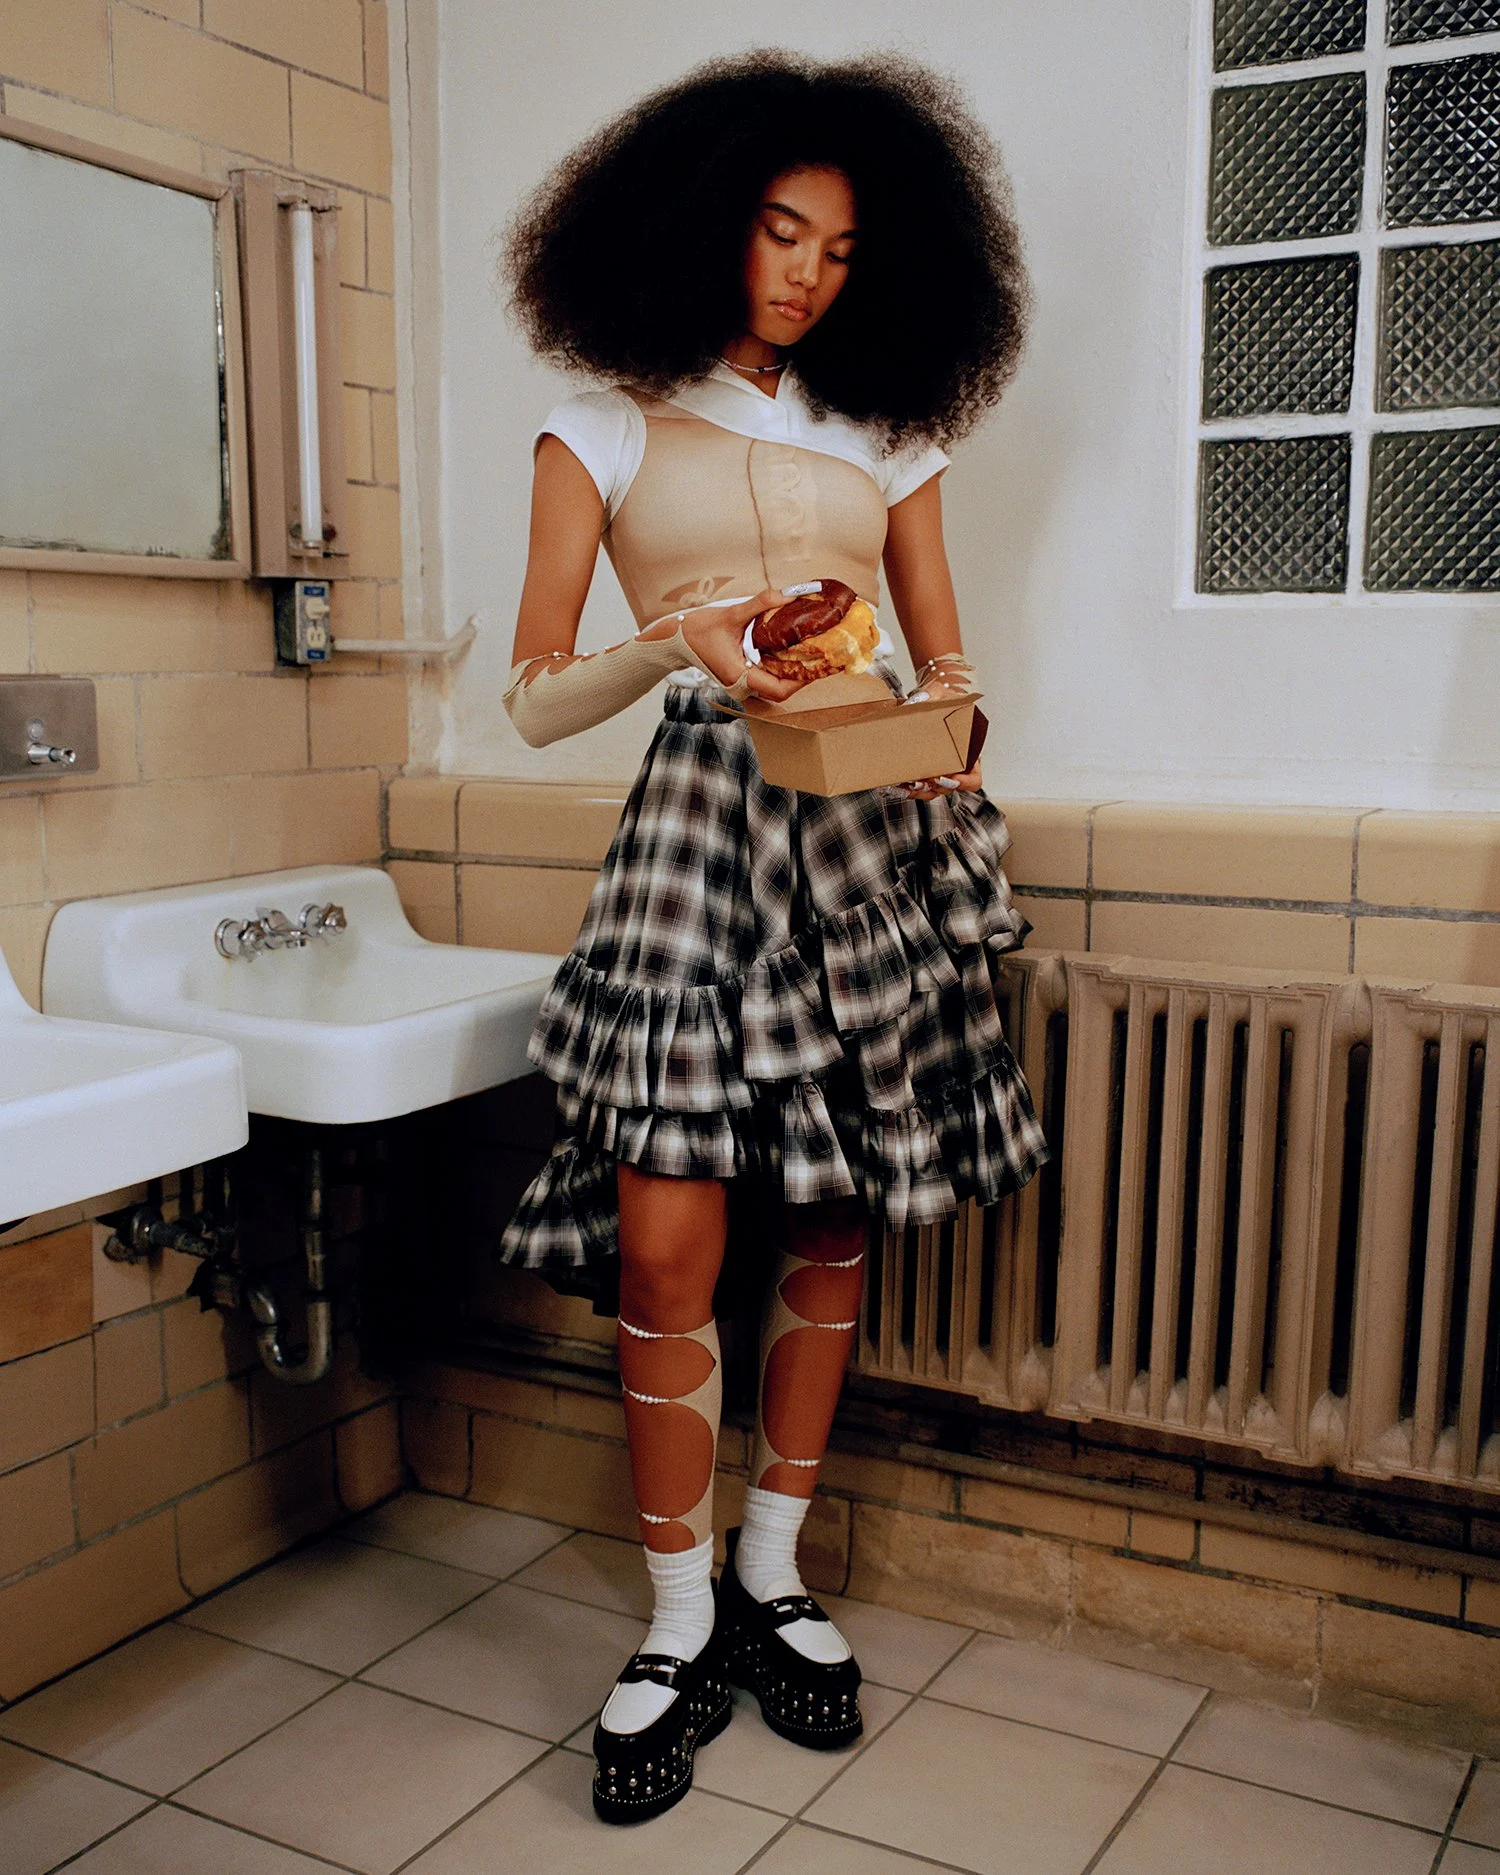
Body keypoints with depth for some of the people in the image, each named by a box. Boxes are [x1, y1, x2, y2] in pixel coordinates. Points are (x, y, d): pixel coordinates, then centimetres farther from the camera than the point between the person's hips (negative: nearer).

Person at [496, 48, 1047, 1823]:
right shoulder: (604, 433, 6)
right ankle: (679, 1627, 10)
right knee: (665, 1239, -9)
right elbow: (533, 699, 1)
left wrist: (945, 729, -8)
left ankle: (771, 1578, 24)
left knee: (831, 1225, 6)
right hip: (700, 818, -2)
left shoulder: (887, 432, 14)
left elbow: (946, 656, 15)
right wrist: (669, 642, -17)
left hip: (873, 830, 3)